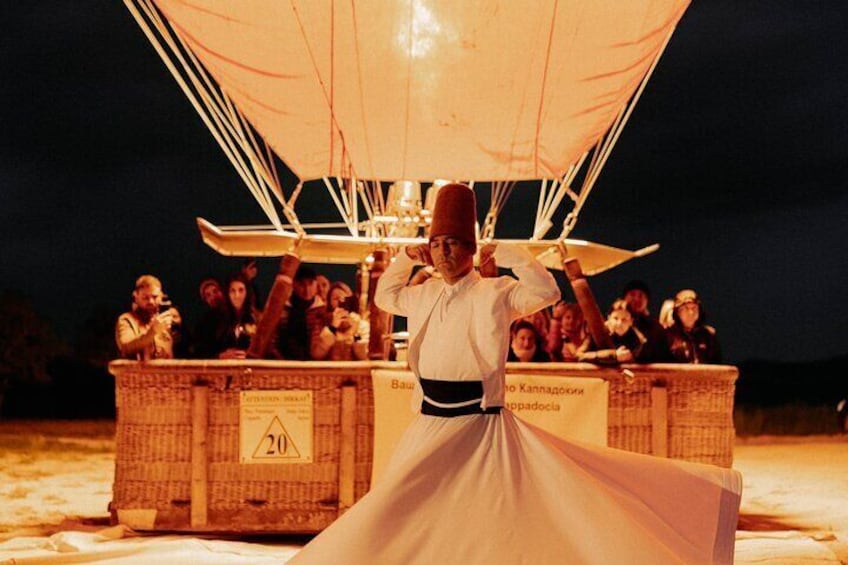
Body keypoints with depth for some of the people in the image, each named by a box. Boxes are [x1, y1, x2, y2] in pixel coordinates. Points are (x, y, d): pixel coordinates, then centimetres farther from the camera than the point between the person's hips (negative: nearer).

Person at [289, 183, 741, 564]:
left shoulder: (495, 294, -5)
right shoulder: (425, 295, 12)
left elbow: (547, 292, -21)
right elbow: (385, 296, 31)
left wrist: (506, 254, -18)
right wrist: (406, 258, 17)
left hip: (481, 425, -5)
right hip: (431, 427, 5)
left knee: (549, 504, -8)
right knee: (388, 516, 9)